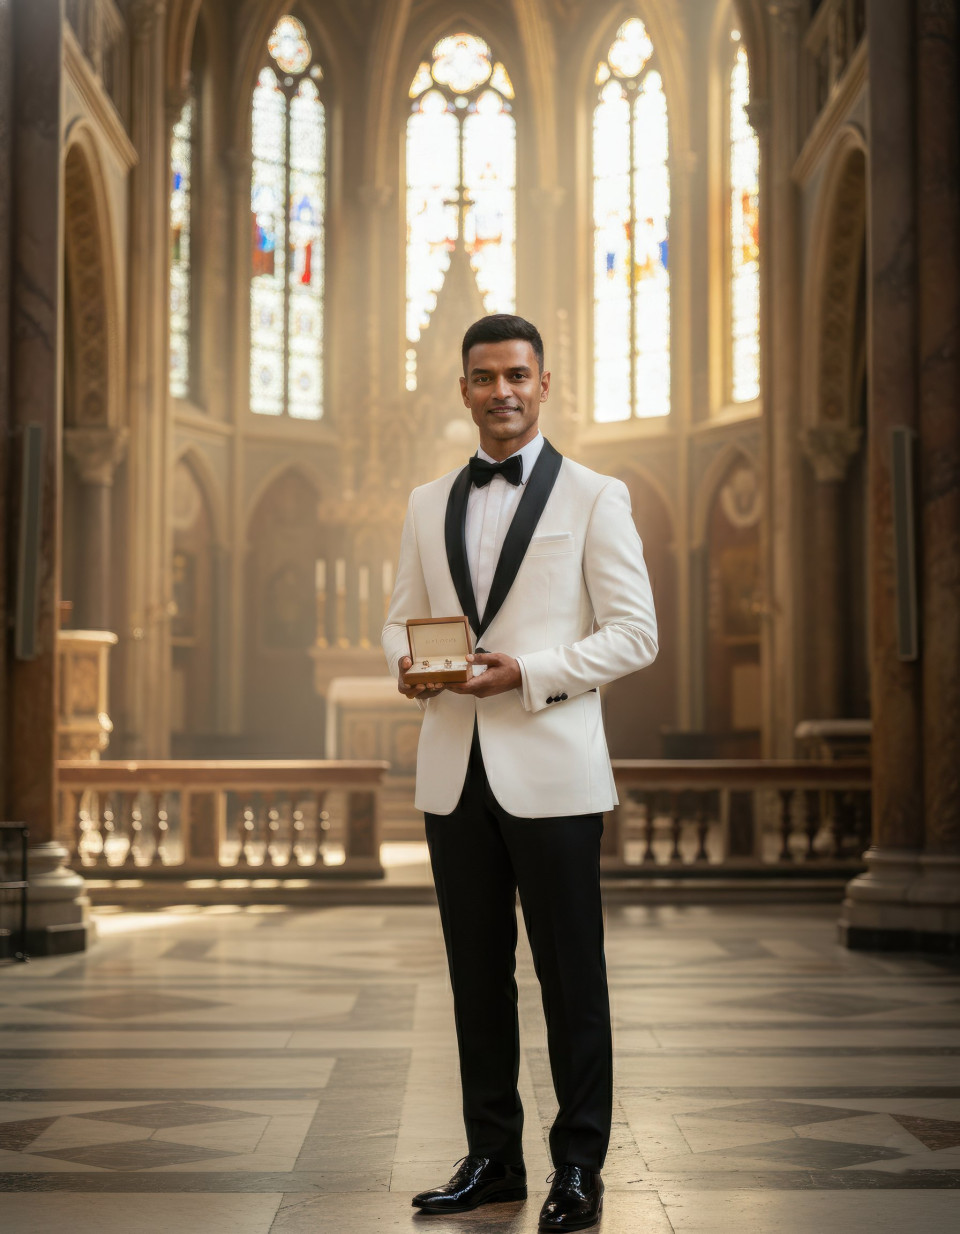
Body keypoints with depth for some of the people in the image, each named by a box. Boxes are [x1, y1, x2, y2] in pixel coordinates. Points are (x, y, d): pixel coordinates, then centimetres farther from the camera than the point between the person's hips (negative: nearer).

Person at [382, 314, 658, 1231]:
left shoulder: (595, 499, 1)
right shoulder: (428, 505, 15)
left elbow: (636, 632, -4)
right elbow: (400, 617, 18)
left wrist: (528, 671, -16)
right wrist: (409, 666, -6)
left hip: (550, 771, -4)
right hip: (454, 770, 4)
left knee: (570, 974, 1)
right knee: (477, 972, 9)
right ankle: (492, 1156, 20)